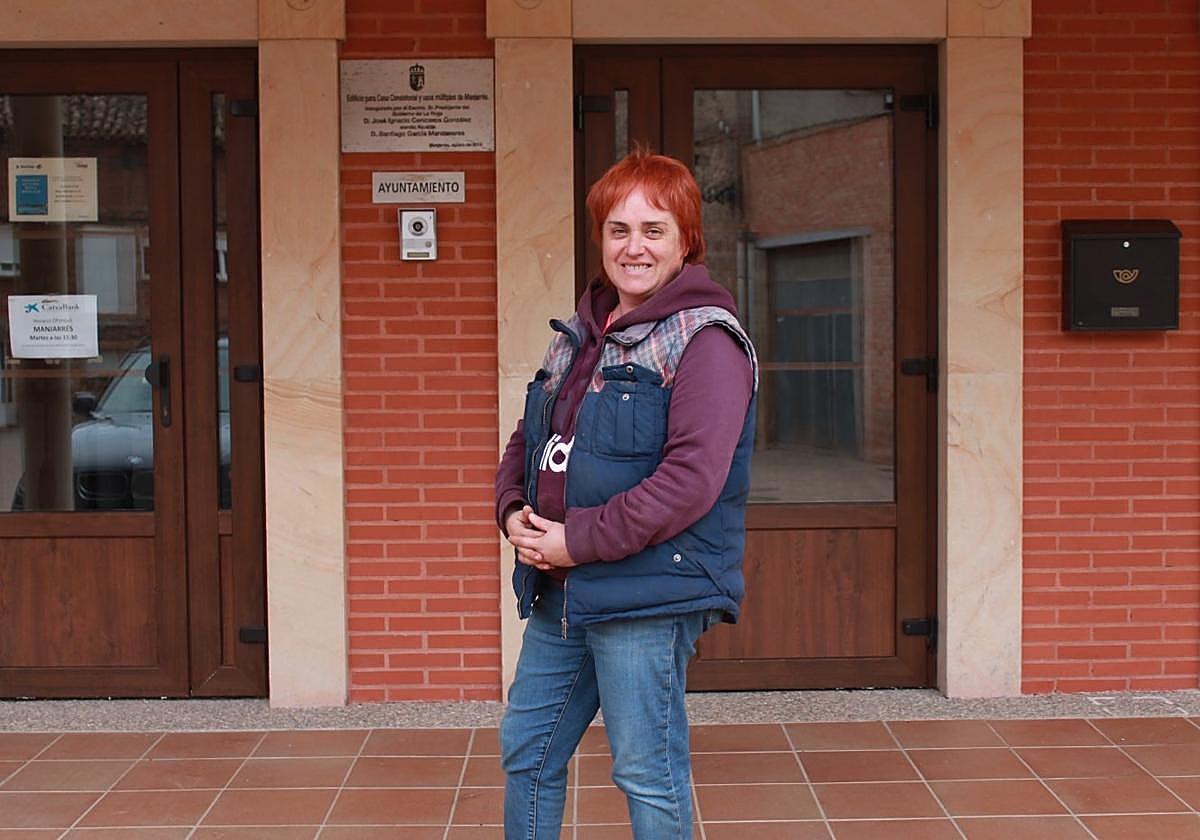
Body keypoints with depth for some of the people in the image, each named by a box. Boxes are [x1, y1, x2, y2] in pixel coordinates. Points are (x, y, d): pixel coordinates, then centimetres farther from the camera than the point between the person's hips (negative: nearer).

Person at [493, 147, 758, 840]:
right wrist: (514, 511, 0)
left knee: (648, 773, 2)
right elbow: (528, 441, 21)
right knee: (526, 749, 18)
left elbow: (692, 477, -22)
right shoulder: (582, 334, 14)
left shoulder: (705, 340, -12)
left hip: (648, 596, -8)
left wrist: (578, 541, -19)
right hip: (559, 597, 8)